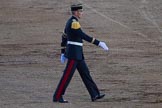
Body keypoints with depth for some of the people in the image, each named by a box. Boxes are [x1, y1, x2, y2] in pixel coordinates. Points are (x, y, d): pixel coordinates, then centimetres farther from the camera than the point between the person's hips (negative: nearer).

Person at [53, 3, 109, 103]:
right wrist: (99, 43, -23)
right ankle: (57, 97, 1)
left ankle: (95, 95, 12)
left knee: (85, 73, 10)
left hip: (77, 53, 10)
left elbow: (64, 37, 20)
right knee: (67, 76, -4)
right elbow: (84, 36, -25)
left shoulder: (70, 22, 13)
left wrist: (63, 53, 23)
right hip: (74, 53, -10)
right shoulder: (74, 23, -20)